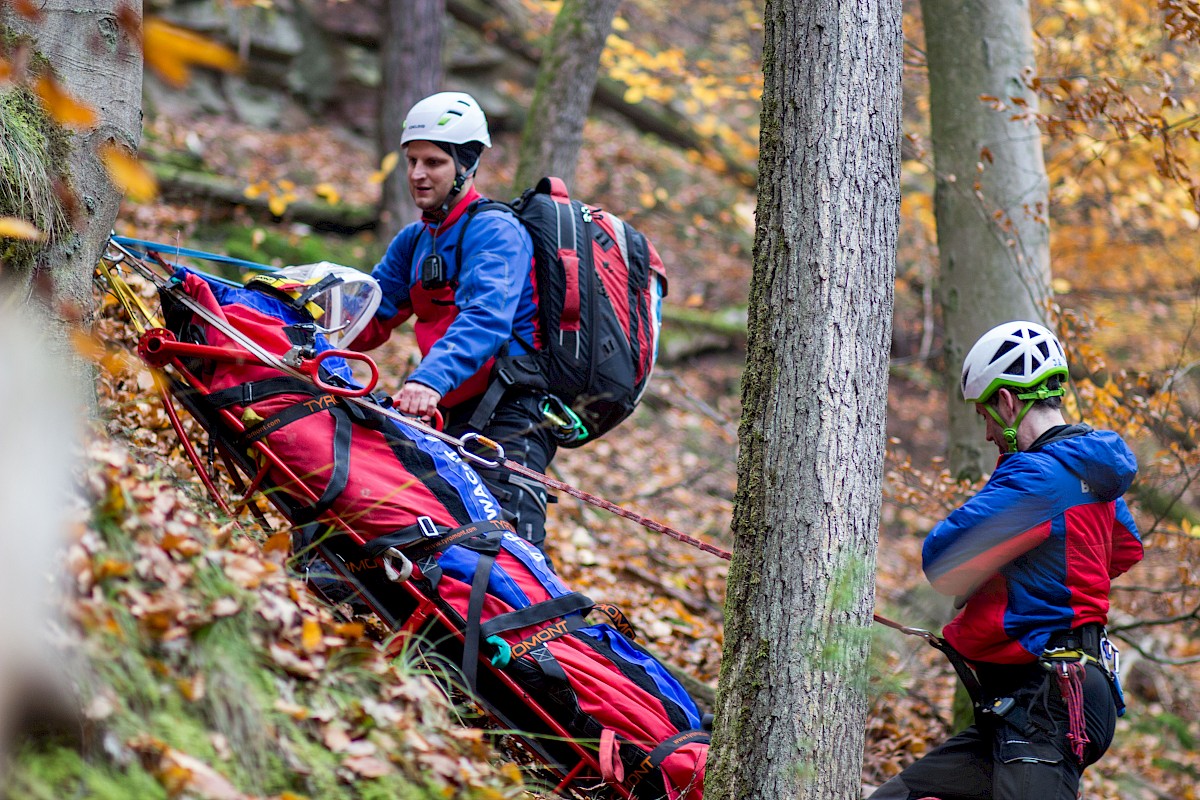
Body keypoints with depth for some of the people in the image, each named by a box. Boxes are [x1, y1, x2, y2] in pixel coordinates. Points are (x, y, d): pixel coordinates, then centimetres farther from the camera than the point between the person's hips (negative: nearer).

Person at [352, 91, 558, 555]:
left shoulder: (496, 232, -10)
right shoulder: (415, 241, 19)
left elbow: (486, 318, -28)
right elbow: (371, 317, 14)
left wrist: (430, 378, -44)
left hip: (511, 413, -10)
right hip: (456, 415, 10)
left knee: (504, 536, -25)